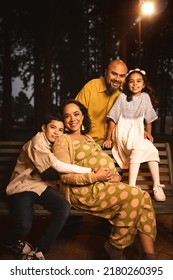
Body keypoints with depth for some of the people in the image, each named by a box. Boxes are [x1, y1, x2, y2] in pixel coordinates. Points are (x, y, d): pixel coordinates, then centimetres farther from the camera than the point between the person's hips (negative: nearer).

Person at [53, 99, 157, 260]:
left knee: (144, 197, -15)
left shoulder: (87, 138, 24)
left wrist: (115, 174, 0)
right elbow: (65, 176, -10)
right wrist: (96, 176, -20)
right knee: (134, 196, -24)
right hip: (85, 190, -7)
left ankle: (149, 255, -13)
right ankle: (116, 246, -7)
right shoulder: (62, 141, 0)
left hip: (105, 185, 8)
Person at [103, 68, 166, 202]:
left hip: (138, 133, 4)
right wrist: (108, 138, -3)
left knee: (152, 150, -21)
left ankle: (157, 186, -19)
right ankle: (132, 186, -37)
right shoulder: (122, 97, -4)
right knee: (138, 147, -32)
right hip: (124, 132, -4)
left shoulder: (145, 97, 5)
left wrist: (149, 134, 10)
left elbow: (148, 118, 14)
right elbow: (113, 119, -2)